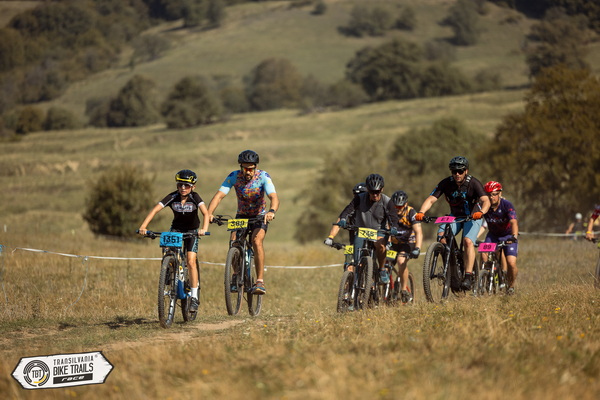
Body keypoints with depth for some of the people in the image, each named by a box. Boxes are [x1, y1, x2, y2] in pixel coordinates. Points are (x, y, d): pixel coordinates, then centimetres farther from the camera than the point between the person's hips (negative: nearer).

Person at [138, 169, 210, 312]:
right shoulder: (172, 197, -18)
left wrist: (204, 228, -53)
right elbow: (155, 210, -27)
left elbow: (205, 212, -34)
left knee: (191, 262, -15)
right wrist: (143, 226, -41)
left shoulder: (194, 197, -21)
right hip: (176, 229, 2)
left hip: (192, 231, -2)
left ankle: (194, 297, -9)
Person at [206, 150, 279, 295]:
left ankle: (260, 281, -28)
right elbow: (219, 195, -28)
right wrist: (209, 213, -46)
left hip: (259, 216, -2)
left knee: (257, 241, -29)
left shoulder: (263, 177, -23)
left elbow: (274, 197, -36)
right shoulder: (234, 176, -18)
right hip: (241, 215, 2)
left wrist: (272, 211, -59)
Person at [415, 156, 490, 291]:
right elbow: (431, 199, -19)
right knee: (441, 235, -23)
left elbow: (486, 200, -33)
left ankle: (468, 276, -30)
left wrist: (481, 212, -55)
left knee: (468, 241, -28)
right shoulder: (446, 183, -13)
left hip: (472, 216, -3)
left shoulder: (473, 183, -20)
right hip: (455, 216, 3)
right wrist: (421, 212, -39)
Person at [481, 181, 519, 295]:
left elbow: (514, 222, -36)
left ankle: (511, 286, 10)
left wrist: (514, 236, -53)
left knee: (511, 263, -17)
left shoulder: (507, 205, -24)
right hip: (493, 235, 3)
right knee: (484, 255, -24)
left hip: (508, 235, -3)